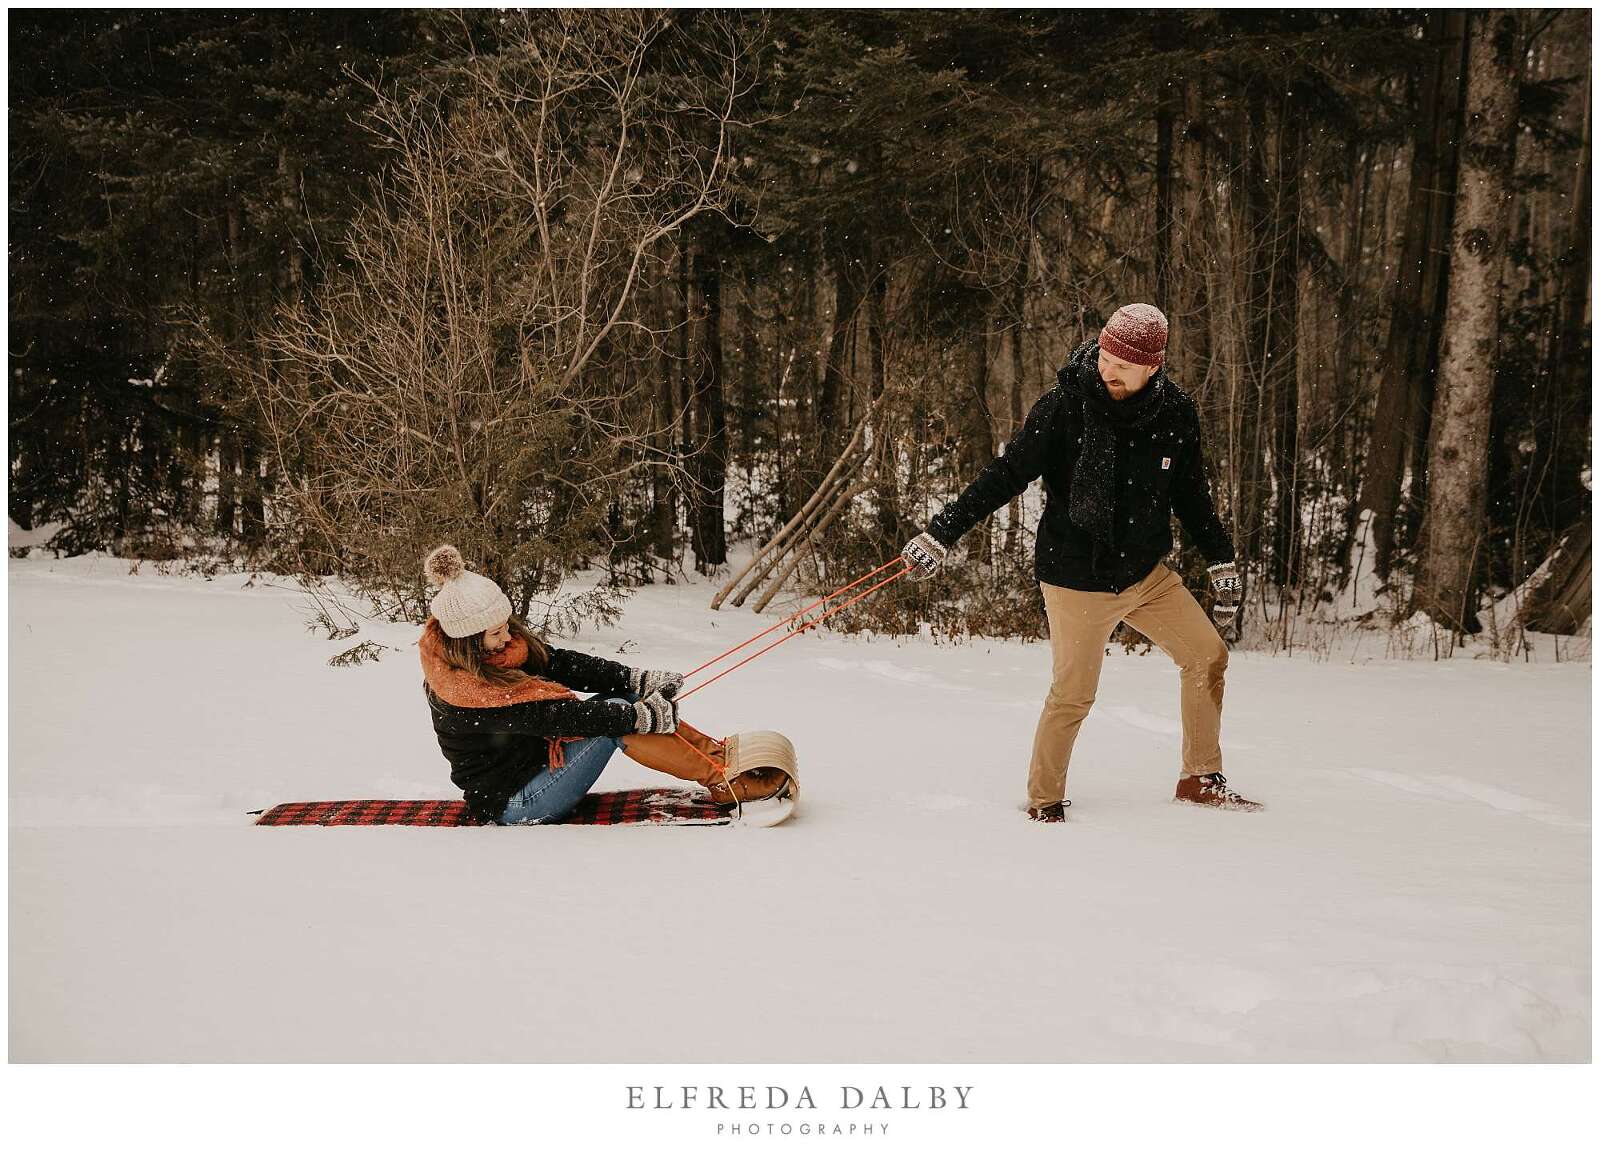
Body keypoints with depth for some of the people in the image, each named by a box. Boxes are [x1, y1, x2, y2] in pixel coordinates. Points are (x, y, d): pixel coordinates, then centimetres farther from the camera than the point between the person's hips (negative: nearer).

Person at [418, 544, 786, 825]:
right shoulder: (463, 690, -28)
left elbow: (560, 662, -4)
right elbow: (551, 715, -29)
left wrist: (639, 680, -15)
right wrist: (641, 717, -28)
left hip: (534, 758, 9)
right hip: (512, 804, -9)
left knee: (626, 697, -5)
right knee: (615, 716, -22)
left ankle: (717, 753, -6)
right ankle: (723, 781, -18)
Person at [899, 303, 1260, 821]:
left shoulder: (1175, 415, -4)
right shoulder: (1063, 407, -17)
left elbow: (1191, 496, 11)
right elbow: (1005, 476, -15)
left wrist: (1222, 563, 14)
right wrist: (941, 533, -21)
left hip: (1147, 574, 5)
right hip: (1076, 580, -5)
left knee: (1208, 656, 5)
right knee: (1073, 695, -1)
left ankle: (1201, 779, 21)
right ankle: (1044, 800, 18)